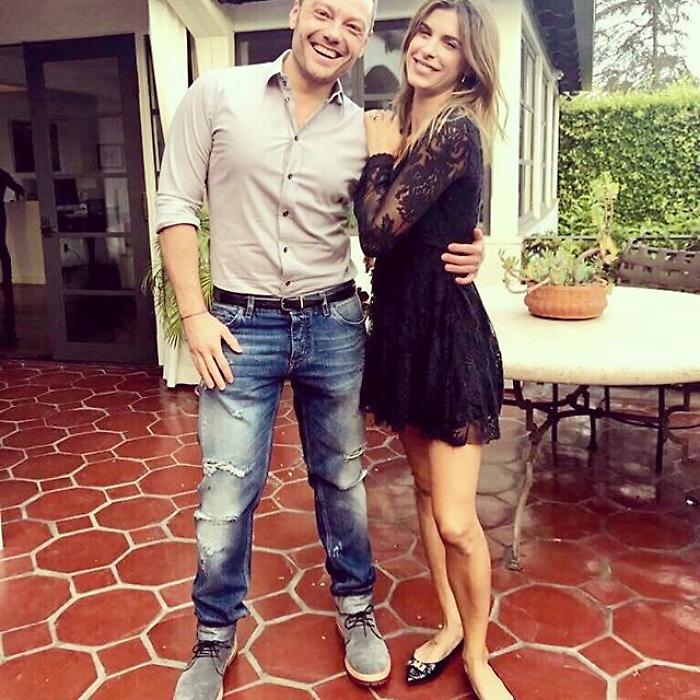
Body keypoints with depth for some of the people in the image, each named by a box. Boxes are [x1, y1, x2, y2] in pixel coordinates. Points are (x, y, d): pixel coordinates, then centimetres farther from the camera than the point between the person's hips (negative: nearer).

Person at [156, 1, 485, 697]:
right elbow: (176, 207, -1)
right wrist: (194, 315, -8)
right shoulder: (217, 94, -2)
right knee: (226, 494, 2)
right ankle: (215, 636, 27)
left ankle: (355, 609, 38)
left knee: (342, 478, 15)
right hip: (240, 326, -2)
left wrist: (456, 256, -12)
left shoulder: (364, 130, 3)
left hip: (333, 325, 2)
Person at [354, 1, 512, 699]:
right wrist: (383, 153, 2)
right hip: (401, 328, 9)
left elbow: (379, 232, -18)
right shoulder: (404, 126, 10)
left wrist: (378, 155, -6)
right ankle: (450, 623, 36)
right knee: (425, 486, 18)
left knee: (456, 521, -4)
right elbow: (382, 225, 9)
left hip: (448, 333, -9)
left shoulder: (454, 129, -17)